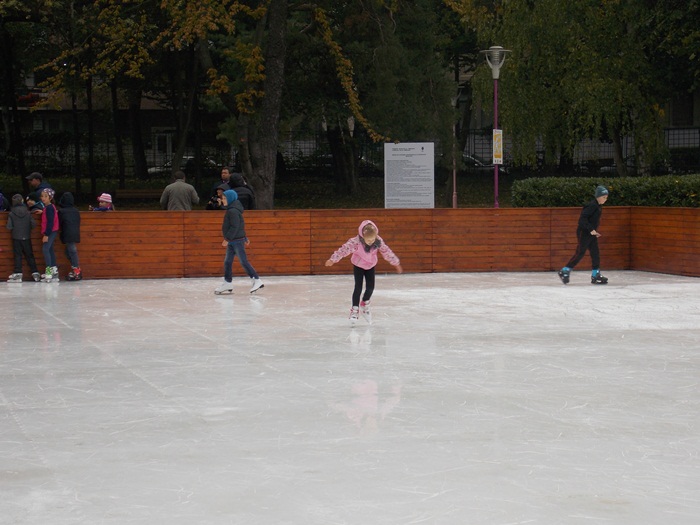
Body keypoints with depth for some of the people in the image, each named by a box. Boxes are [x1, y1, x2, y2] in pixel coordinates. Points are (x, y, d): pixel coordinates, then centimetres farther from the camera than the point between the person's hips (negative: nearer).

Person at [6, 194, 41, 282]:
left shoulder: (11, 214, -8)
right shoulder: (27, 213, -3)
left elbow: (9, 227, -10)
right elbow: (33, 224, -3)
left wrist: (14, 228, 11)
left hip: (16, 238, -2)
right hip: (27, 237, 2)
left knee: (18, 256, 2)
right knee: (29, 255, 8)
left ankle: (18, 274, -4)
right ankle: (35, 273, 7)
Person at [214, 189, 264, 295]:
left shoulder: (233, 211, -17)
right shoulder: (231, 210, 15)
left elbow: (235, 227, -23)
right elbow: (241, 225, 21)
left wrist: (227, 239, -23)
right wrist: (245, 238, 25)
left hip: (237, 241, -10)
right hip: (232, 242, 10)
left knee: (243, 261, -7)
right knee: (227, 262, 9)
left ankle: (257, 281, -3)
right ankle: (227, 283, 14)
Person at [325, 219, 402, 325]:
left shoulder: (379, 241, -22)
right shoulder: (356, 241, -33)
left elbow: (387, 252, -10)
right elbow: (344, 249, -29)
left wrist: (396, 263, -1)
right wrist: (333, 260, -26)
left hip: (370, 266, 3)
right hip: (358, 266, -3)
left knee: (370, 287, 0)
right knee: (358, 288, -10)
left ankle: (365, 305, 29)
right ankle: (355, 310, 1)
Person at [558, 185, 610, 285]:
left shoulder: (598, 206, 12)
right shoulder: (592, 205, -17)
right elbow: (582, 218, -24)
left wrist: (595, 231, 13)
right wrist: (591, 229, -27)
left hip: (591, 233, 9)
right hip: (584, 233, -9)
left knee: (595, 253, 5)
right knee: (580, 253, -7)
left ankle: (595, 276, 7)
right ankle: (564, 271, 2)